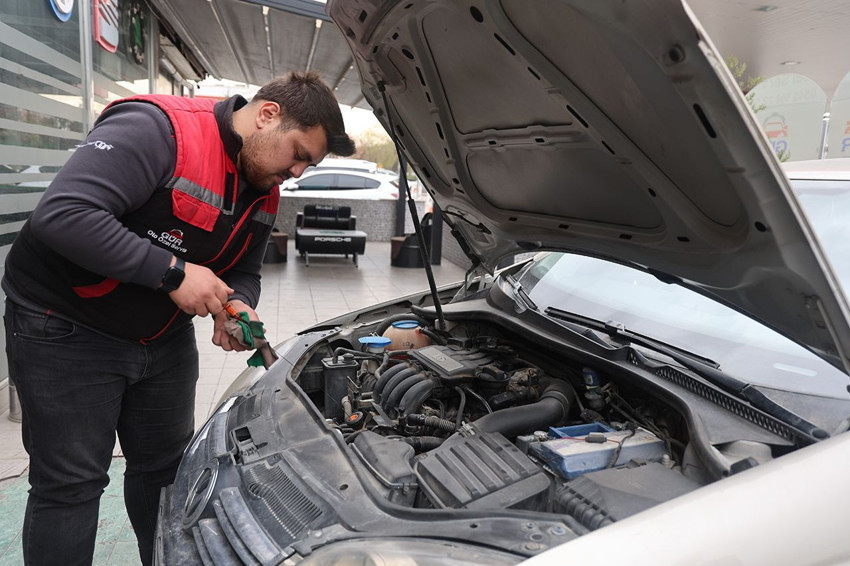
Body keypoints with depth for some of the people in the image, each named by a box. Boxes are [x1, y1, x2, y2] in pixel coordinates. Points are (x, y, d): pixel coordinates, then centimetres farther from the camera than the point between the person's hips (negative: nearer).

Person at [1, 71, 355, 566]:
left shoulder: (264, 194, 0)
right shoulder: (158, 128, -26)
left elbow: (243, 273, 9)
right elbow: (62, 215, -34)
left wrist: (236, 308, -14)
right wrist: (172, 271, -33)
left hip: (165, 336, 8)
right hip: (65, 330, -7)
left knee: (168, 467, 18)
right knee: (70, 486, 2)